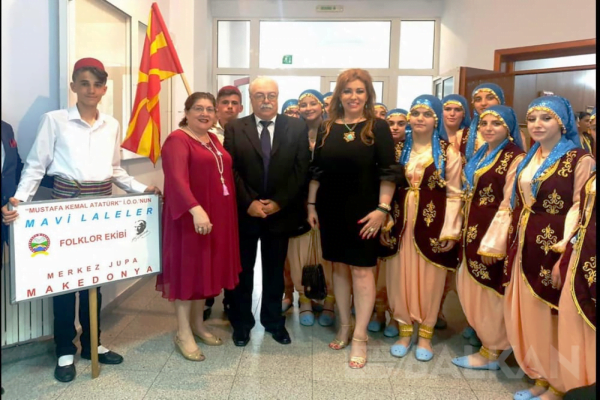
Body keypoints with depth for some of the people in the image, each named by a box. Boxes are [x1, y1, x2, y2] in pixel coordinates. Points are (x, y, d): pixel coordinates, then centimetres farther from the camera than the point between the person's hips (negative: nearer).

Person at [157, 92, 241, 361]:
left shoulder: (213, 140, 13)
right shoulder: (177, 140, -12)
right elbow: (177, 179, -27)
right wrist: (196, 209, -40)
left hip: (218, 216, 8)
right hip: (190, 217, -8)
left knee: (207, 267, 15)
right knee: (187, 269, 2)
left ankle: (198, 324, 31)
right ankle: (183, 333, 15)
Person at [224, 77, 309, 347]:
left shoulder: (297, 128, 1)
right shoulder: (234, 128, 1)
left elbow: (300, 170, -3)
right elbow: (231, 170, -4)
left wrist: (278, 202, -11)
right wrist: (248, 203, -13)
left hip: (280, 211, 1)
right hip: (244, 212, 0)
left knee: (275, 271, 13)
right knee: (243, 270, 11)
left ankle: (274, 321, 30)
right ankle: (241, 323, 27)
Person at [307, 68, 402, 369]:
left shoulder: (378, 128, -3)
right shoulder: (327, 128, 7)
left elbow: (388, 173, -7)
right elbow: (316, 171, 9)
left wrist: (382, 208, -15)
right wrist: (311, 205, 5)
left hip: (363, 210, -4)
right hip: (331, 209, 4)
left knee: (361, 269, 1)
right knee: (339, 267, 12)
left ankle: (360, 337, 11)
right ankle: (344, 327, 27)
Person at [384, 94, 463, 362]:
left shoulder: (448, 152, -1)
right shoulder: (399, 149, 8)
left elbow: (454, 194, -3)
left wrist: (450, 231, -9)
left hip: (433, 223, -3)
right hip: (401, 223, 3)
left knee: (429, 279, 6)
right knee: (400, 277, 7)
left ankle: (425, 335, 22)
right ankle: (405, 331, 24)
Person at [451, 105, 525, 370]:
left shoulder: (515, 158, -11)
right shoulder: (480, 155, 15)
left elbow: (509, 205, -17)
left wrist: (493, 243, -20)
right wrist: (462, 230, 13)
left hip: (493, 232, -9)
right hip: (473, 230, 9)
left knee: (488, 291, 2)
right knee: (471, 287, 14)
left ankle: (491, 352, 20)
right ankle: (499, 340, 33)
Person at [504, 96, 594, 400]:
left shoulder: (579, 160, -8)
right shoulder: (528, 160, 13)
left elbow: (580, 210, -14)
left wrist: (565, 254, -21)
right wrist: (513, 246, 12)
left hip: (553, 249, -7)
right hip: (525, 248, 7)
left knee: (552, 315, 3)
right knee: (527, 314, 12)